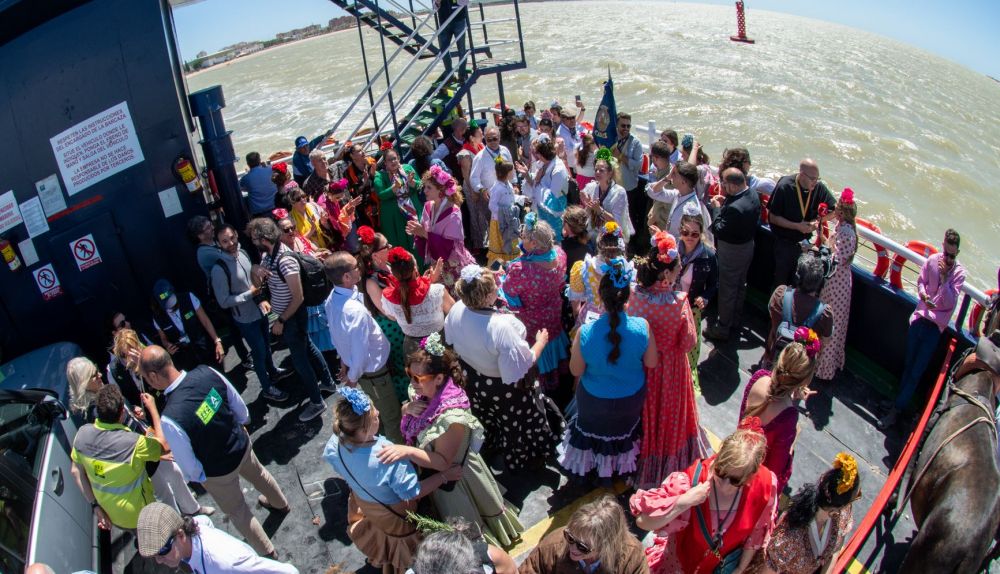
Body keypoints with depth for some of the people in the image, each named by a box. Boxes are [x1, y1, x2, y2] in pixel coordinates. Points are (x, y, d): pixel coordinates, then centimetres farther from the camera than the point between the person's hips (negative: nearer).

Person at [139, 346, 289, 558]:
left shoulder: (170, 419, -39)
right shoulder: (207, 372, -25)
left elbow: (189, 464, -22)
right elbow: (239, 404, -6)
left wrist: (194, 476, 2)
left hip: (217, 472, -5)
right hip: (242, 444, 5)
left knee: (237, 510, 25)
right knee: (257, 473, 38)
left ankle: (266, 551, 49)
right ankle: (279, 503, 69)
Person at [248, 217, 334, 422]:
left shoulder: (285, 260, -30)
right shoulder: (267, 255, -1)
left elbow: (298, 297, -26)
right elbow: (258, 283, 10)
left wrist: (281, 320, -19)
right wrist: (255, 271, -13)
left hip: (293, 317, -9)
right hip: (283, 314, 9)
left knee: (299, 358, 3)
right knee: (307, 347, 24)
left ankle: (316, 402, 19)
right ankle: (327, 381, 44)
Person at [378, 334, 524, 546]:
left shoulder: (452, 417, -37)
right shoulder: (426, 395, -15)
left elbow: (443, 462, -30)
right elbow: (414, 424, 5)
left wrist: (407, 451, -41)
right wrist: (408, 409, -19)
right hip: (433, 475, 7)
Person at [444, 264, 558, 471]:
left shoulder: (456, 309, -23)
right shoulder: (502, 327, -43)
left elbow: (451, 339, -2)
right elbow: (521, 367, -33)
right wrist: (540, 343, -17)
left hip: (473, 379, 6)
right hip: (504, 389, -6)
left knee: (486, 419, 35)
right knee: (514, 426, 26)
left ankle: (491, 447, 63)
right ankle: (522, 460, 52)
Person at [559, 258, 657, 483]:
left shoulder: (585, 332, -34)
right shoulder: (642, 327, -31)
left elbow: (576, 370, -18)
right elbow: (651, 363, -14)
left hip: (595, 400, -1)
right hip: (631, 398, 1)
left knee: (595, 430, 32)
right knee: (622, 431, 34)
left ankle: (585, 469, 58)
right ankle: (619, 467, 61)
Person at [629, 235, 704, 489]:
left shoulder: (634, 296, -22)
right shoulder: (679, 302, -29)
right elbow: (688, 343, -18)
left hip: (640, 367, 2)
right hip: (670, 369, -2)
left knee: (644, 414, 26)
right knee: (668, 413, 25)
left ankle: (641, 463, 48)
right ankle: (668, 463, 48)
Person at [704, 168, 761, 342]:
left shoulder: (734, 208, -35)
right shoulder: (753, 195, -6)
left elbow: (719, 231, -29)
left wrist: (717, 208, -17)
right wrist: (725, 204, -3)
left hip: (732, 252, -9)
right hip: (748, 247, 9)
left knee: (727, 290, 7)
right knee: (740, 285, 25)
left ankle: (723, 329, 23)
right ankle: (735, 320, 44)